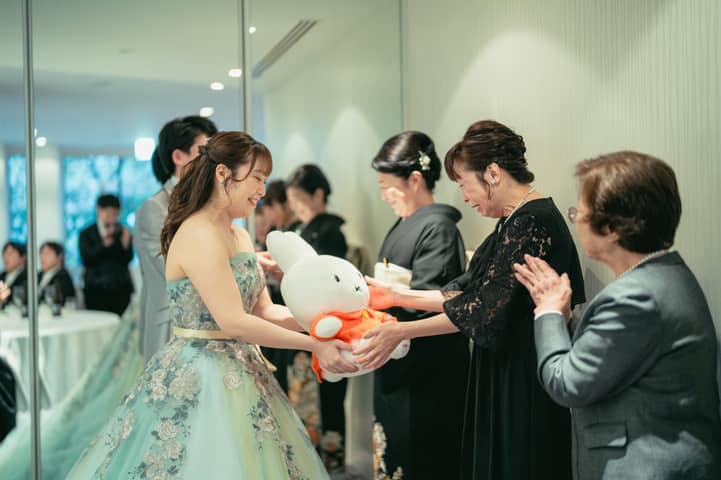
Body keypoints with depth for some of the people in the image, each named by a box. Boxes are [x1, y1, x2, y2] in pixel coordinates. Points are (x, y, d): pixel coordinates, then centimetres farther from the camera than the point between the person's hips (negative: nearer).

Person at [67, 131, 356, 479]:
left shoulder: (240, 236, 10)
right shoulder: (198, 235, -19)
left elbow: (263, 311, 8)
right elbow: (233, 322, -23)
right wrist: (313, 345, -19)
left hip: (236, 376, 9)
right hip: (197, 381, -9)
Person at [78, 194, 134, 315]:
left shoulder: (122, 232, 8)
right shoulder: (86, 234, 8)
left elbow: (127, 260, 1)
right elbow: (86, 259, -5)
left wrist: (126, 244, -18)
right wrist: (103, 245, -17)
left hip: (120, 290, 1)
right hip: (96, 290, -1)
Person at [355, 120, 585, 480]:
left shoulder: (533, 222, -19)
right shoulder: (516, 220, 10)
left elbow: (485, 308, -22)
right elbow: (469, 292, 9)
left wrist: (402, 332, -16)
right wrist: (397, 296, 7)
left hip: (525, 383, -9)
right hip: (504, 379, 9)